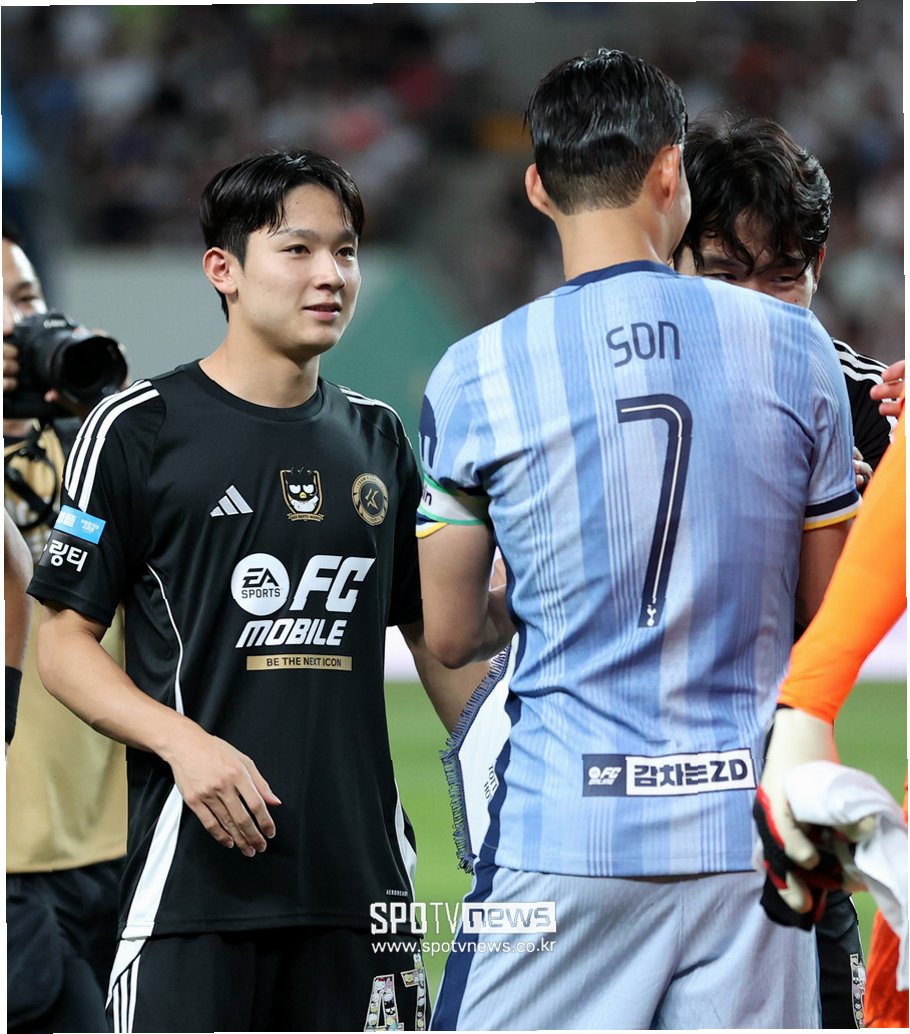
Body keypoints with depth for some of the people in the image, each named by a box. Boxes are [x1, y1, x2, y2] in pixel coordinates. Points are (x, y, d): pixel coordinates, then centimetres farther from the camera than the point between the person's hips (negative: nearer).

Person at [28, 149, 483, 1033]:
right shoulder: (141, 430, 0)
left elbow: (439, 636, 22)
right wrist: (182, 740, -16)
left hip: (361, 862, 5)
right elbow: (64, 644, 0)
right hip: (198, 864, -5)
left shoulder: (376, 439, 15)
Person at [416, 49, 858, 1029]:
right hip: (747, 834, 2)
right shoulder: (795, 349, 0)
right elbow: (831, 609, 9)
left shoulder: (475, 377, -5)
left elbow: (451, 635, 4)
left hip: (564, 831, -1)